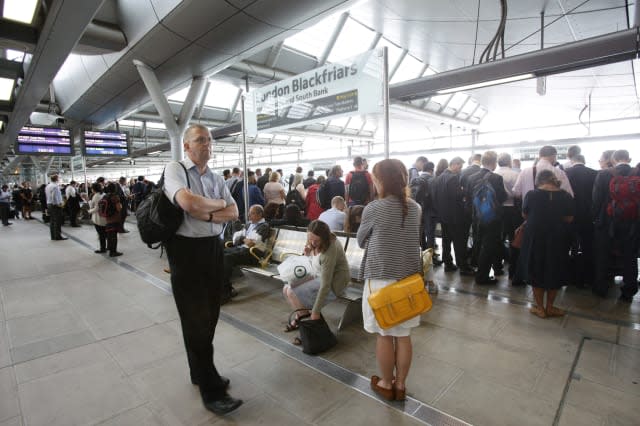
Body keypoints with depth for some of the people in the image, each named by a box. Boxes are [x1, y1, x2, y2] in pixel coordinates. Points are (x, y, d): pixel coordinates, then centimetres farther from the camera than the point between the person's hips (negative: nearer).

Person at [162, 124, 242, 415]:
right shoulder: (175, 169, -6)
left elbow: (233, 213, 2)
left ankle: (201, 372, 37)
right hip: (186, 249, -6)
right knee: (196, 320, 2)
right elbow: (188, 202, -25)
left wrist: (204, 214, -14)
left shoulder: (217, 178, 11)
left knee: (209, 316, 16)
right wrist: (218, 204, -8)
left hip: (213, 248, 6)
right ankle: (211, 390, 15)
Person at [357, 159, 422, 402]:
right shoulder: (415, 208, 0)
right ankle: (400, 384, 31)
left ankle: (386, 384, 29)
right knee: (403, 335, 15)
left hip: (380, 278, -4)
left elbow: (361, 241, 1)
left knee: (384, 335, 12)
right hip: (409, 278, 5)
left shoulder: (374, 209, -13)